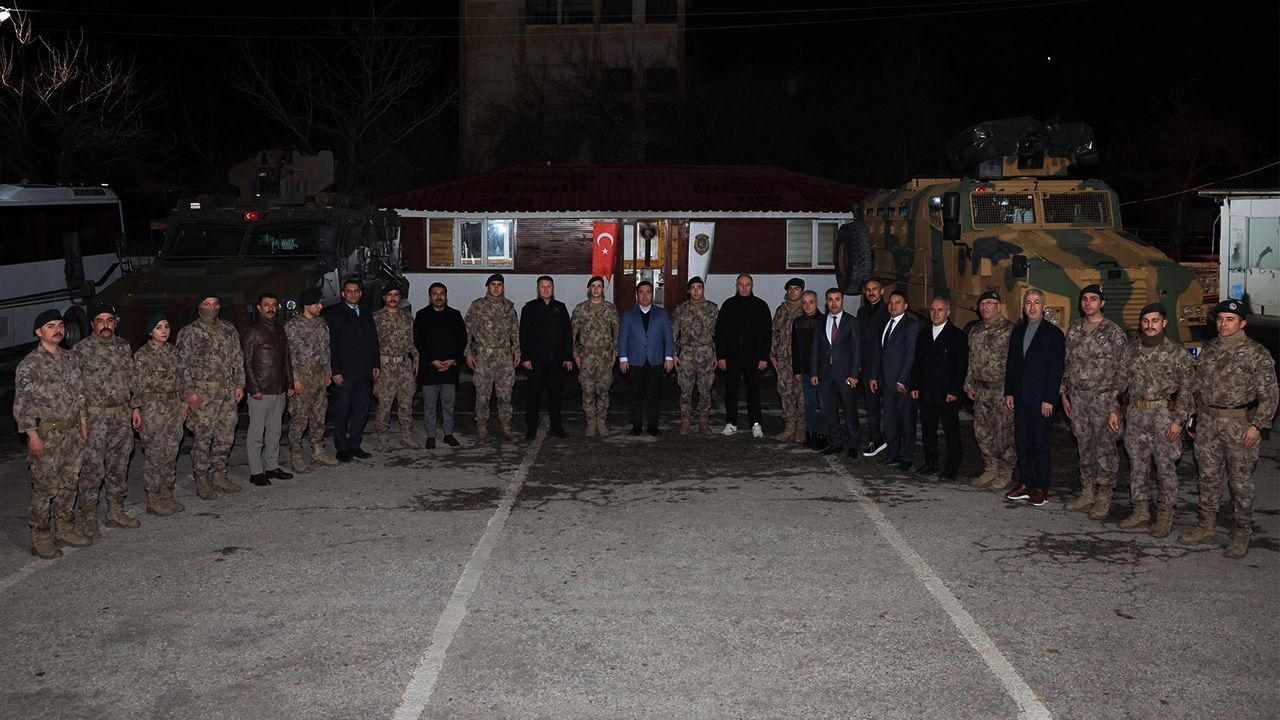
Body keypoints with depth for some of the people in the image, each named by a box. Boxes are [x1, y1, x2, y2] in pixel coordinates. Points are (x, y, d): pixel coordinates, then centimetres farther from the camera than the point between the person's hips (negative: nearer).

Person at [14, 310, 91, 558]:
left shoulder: (69, 359, 9)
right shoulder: (30, 364, -12)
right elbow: (23, 403, -13)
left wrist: (83, 423, 14)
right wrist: (33, 435, -16)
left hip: (72, 431, 6)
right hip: (46, 434, -6)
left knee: (69, 483, 13)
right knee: (44, 487, -2)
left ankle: (65, 529, 26)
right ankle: (40, 539, 7)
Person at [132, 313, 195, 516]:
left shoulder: (172, 350, 10)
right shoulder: (143, 355, -9)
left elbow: (184, 376, 14)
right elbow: (138, 386, -10)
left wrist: (184, 402, 9)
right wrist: (140, 412, -12)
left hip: (174, 406, 6)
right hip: (153, 409, -6)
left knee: (170, 453, 11)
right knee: (155, 454, -1)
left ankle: (167, 494, 21)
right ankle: (153, 500, 6)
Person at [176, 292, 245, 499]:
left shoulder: (229, 330, 13)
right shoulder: (189, 332, -3)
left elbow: (238, 359, 17)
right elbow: (183, 364, -6)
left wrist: (239, 384, 9)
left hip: (228, 391, 5)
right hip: (204, 392, -5)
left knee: (226, 436, 9)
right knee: (202, 438, -3)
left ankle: (219, 475, 22)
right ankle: (201, 480, 7)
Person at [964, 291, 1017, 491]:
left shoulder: (1009, 330, -9)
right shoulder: (975, 331, 14)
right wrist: (969, 384, 17)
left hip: (1003, 390, -7)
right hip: (981, 390, 7)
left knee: (1004, 433, -2)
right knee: (982, 431, 11)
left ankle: (1005, 475, 7)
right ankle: (990, 471, 22)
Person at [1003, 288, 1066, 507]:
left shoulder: (1053, 333, -4)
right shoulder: (1017, 331, 12)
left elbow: (1056, 370, -8)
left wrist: (1049, 399, -13)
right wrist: (1009, 392, 8)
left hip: (1042, 399, -5)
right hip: (1021, 398, 5)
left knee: (1040, 444, 0)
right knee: (1022, 442, 8)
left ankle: (1041, 488, 8)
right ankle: (1025, 483, 17)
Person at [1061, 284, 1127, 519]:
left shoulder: (1114, 332, -6)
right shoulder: (1074, 329, 10)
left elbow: (1122, 369, -6)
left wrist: (1116, 400, -11)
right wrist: (1064, 393, 12)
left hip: (1103, 398, -5)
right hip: (1078, 397, 5)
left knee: (1105, 447, -2)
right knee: (1084, 446, 12)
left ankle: (1104, 498, 7)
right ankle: (1087, 492, 21)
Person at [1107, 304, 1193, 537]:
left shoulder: (1177, 353, -5)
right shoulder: (1131, 350, 8)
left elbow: (1186, 389, -6)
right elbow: (1120, 382, 14)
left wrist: (1179, 420, -12)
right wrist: (1114, 410, 7)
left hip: (1164, 415, -4)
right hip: (1136, 415, 4)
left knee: (1166, 467, 1)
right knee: (1137, 465, 9)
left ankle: (1165, 516, 11)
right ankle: (1140, 511, 19)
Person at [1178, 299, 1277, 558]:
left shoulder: (1256, 353, -8)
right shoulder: (1209, 349, 9)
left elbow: (1269, 394, -8)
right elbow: (1197, 386, 16)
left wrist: (1257, 425, -16)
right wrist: (1193, 417, 14)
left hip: (1240, 425, -5)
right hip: (1207, 422, 5)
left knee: (1241, 480, 3)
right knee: (1209, 476, 13)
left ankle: (1242, 534, 13)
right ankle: (1207, 527, 24)